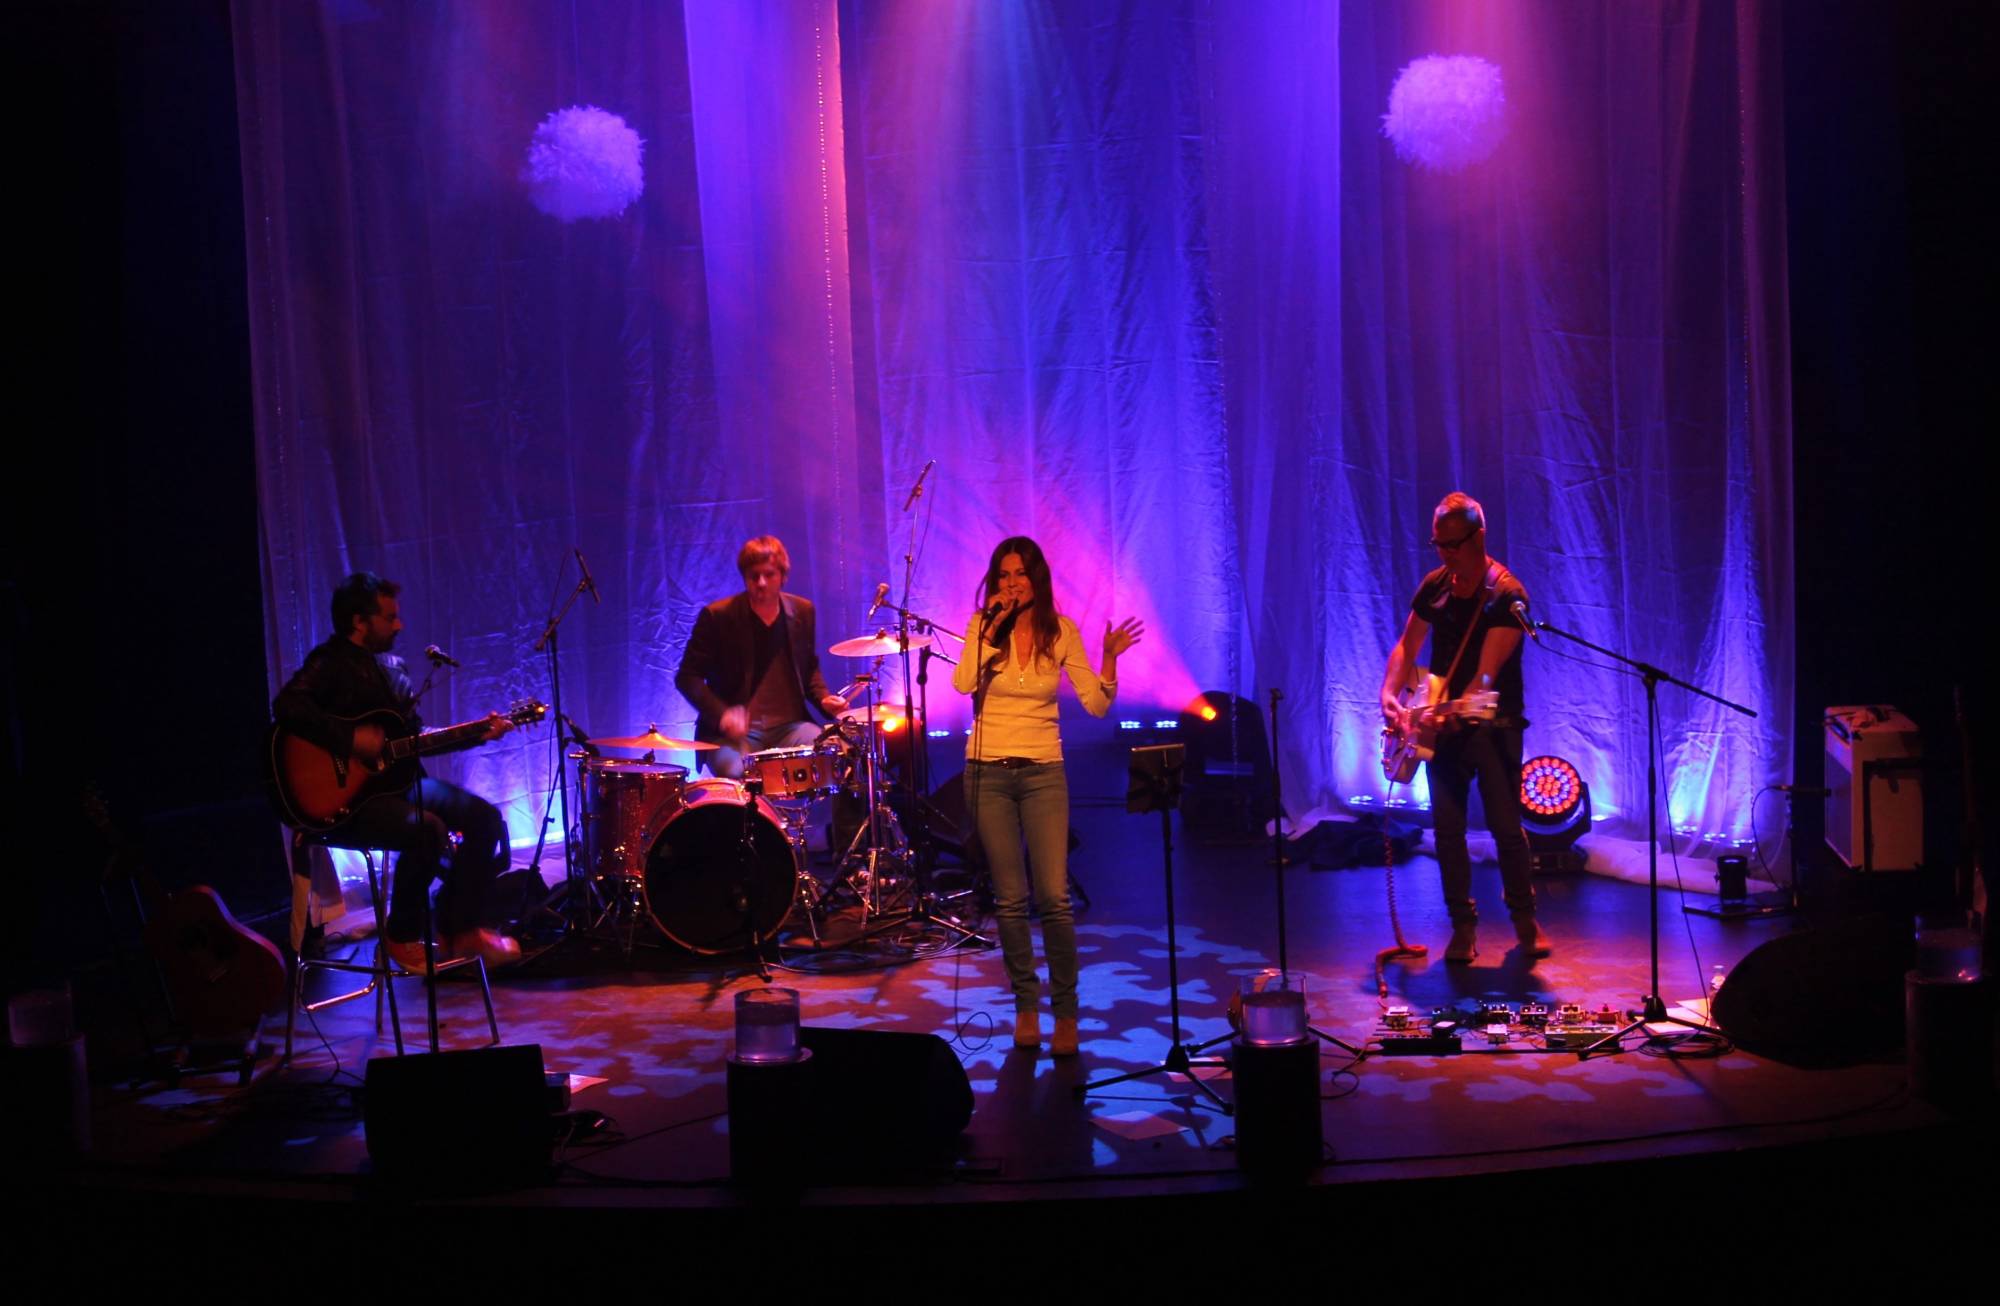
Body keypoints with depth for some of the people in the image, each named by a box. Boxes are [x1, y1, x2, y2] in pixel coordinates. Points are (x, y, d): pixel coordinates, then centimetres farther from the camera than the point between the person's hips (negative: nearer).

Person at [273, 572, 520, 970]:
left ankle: (458, 929, 6)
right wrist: (351, 739, -31)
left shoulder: (391, 667, 14)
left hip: (395, 778, 9)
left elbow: (416, 735, 17)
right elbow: (288, 706, -30)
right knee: (428, 830, -31)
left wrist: (477, 733, 6)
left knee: (486, 818, -3)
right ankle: (401, 936, -9)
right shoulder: (330, 663, -11)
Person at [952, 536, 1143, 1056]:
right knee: (1010, 899, 4)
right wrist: (992, 628, -18)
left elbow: (1096, 705, -2)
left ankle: (1066, 1011, 6)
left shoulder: (1061, 632, 1)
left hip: (1044, 773, 0)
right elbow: (963, 683, -17)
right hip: (989, 773, 0)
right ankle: (1026, 1005, 19)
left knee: (1054, 897, -8)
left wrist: (1111, 656, -15)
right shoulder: (983, 626, 0)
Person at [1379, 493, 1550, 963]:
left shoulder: (1506, 595, -15)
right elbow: (1407, 646, 11)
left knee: (1506, 827, -4)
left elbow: (1486, 675, -23)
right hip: (1442, 724, 5)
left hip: (1493, 725, -5)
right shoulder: (1434, 585, 4)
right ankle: (1463, 925, 15)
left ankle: (1525, 919, 17)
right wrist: (1390, 694, -5)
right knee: (1447, 829, 4)